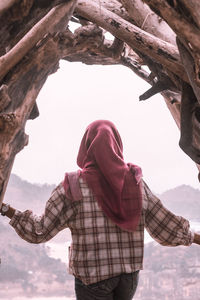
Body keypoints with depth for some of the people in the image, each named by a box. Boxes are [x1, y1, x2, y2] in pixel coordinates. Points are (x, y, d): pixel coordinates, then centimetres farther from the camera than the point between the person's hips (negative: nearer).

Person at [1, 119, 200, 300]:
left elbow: (40, 231, -9)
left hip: (92, 275, -4)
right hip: (129, 274, 4)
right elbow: (164, 227, 1)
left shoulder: (74, 186, -11)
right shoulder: (136, 182, -1)